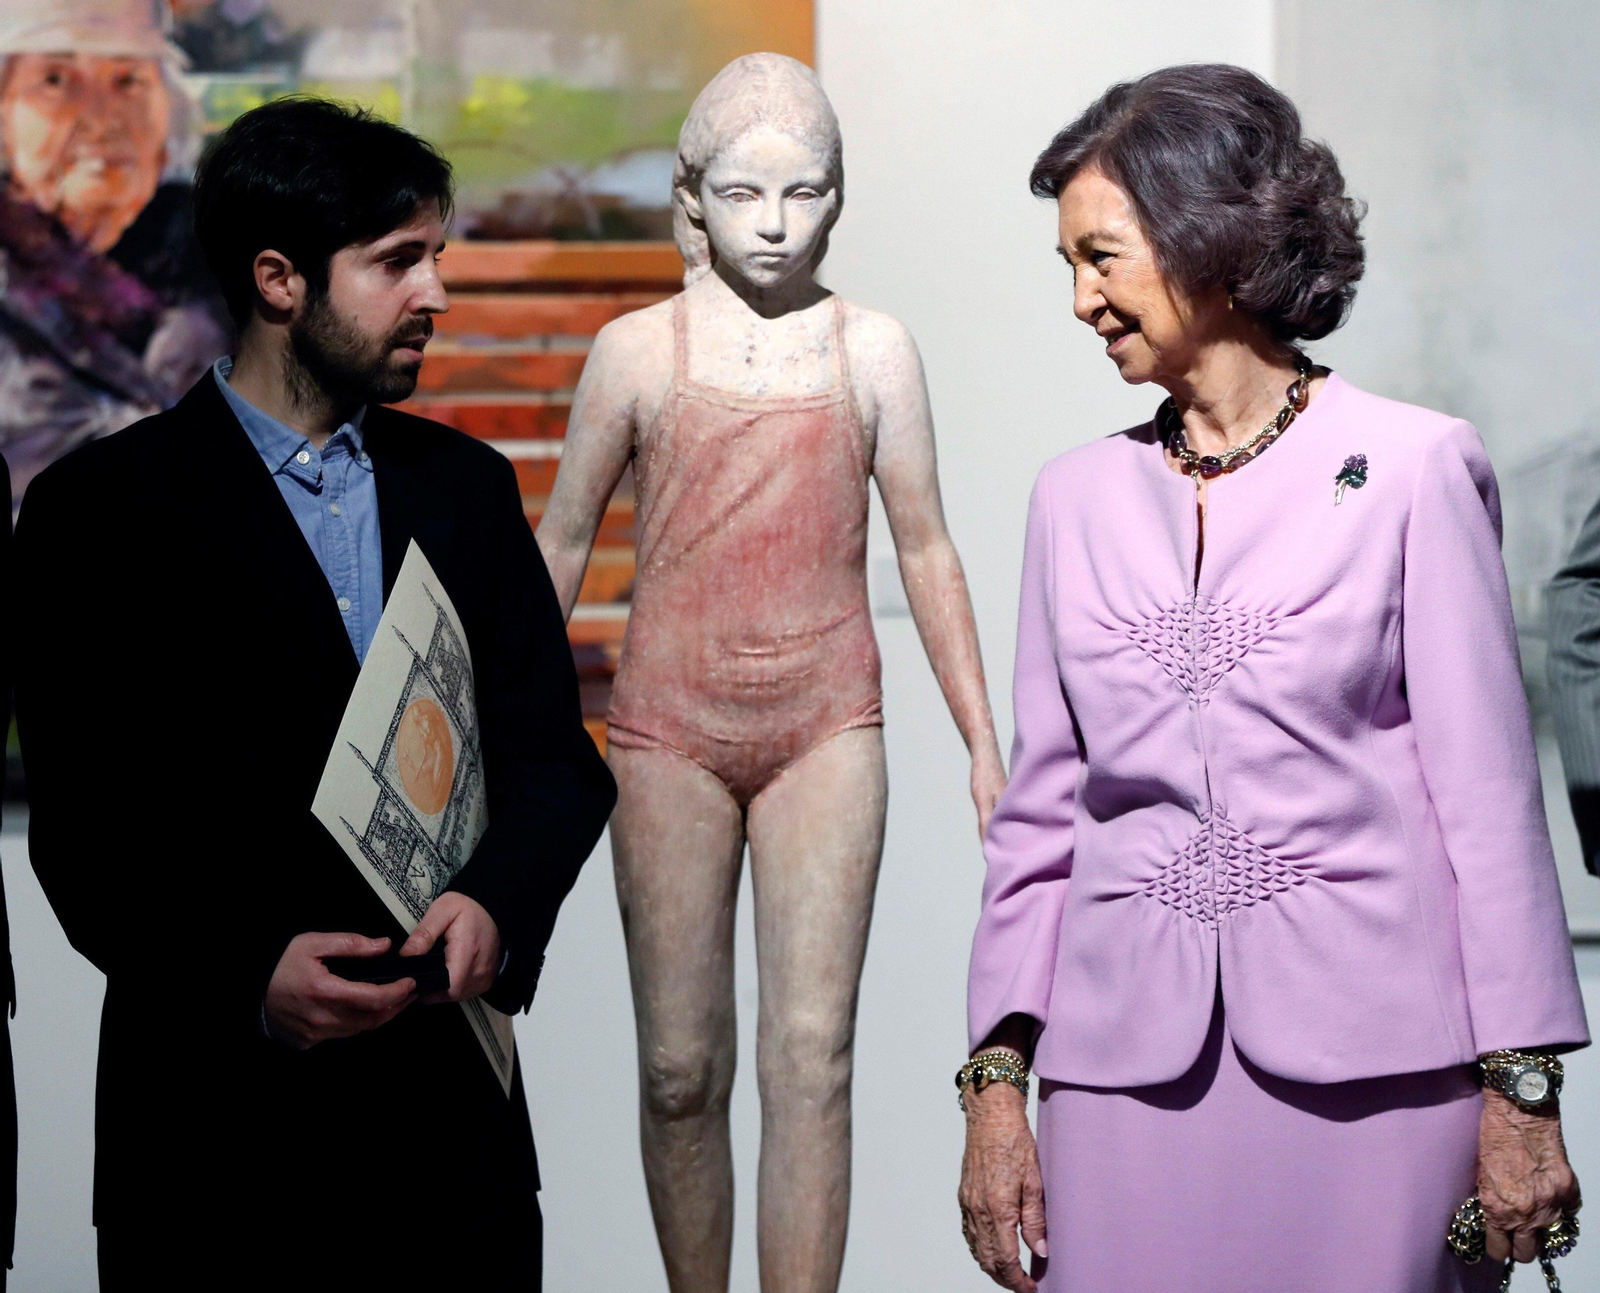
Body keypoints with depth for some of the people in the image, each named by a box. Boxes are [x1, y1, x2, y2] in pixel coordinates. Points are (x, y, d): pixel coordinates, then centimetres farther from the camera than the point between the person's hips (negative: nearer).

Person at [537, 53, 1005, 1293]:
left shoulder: (874, 350, 4)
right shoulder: (638, 350, 1)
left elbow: (928, 552, 11)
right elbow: (559, 547, 10)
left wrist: (986, 748, 11)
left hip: (827, 728, 0)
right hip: (671, 729, 0)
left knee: (812, 1054, -8)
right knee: (681, 1070, 3)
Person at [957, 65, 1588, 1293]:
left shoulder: (1412, 468, -1)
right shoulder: (1079, 497, 11)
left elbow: (1488, 791, -2)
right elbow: (1042, 807, 12)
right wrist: (997, 1084, 6)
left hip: (1370, 1055, -3)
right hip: (1134, 1068, 3)